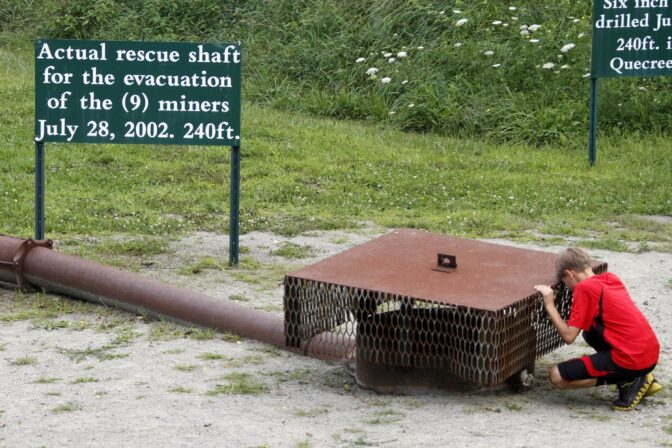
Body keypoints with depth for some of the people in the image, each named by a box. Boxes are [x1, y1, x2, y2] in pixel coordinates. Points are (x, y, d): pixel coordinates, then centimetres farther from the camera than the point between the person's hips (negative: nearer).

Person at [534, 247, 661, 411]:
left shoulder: (584, 288, -9)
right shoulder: (610, 278, 13)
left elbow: (568, 336, -10)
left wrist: (549, 305, -2)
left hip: (631, 360, -8)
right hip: (652, 352, 8)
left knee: (557, 376, -2)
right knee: (590, 332, 30)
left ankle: (629, 381, -3)